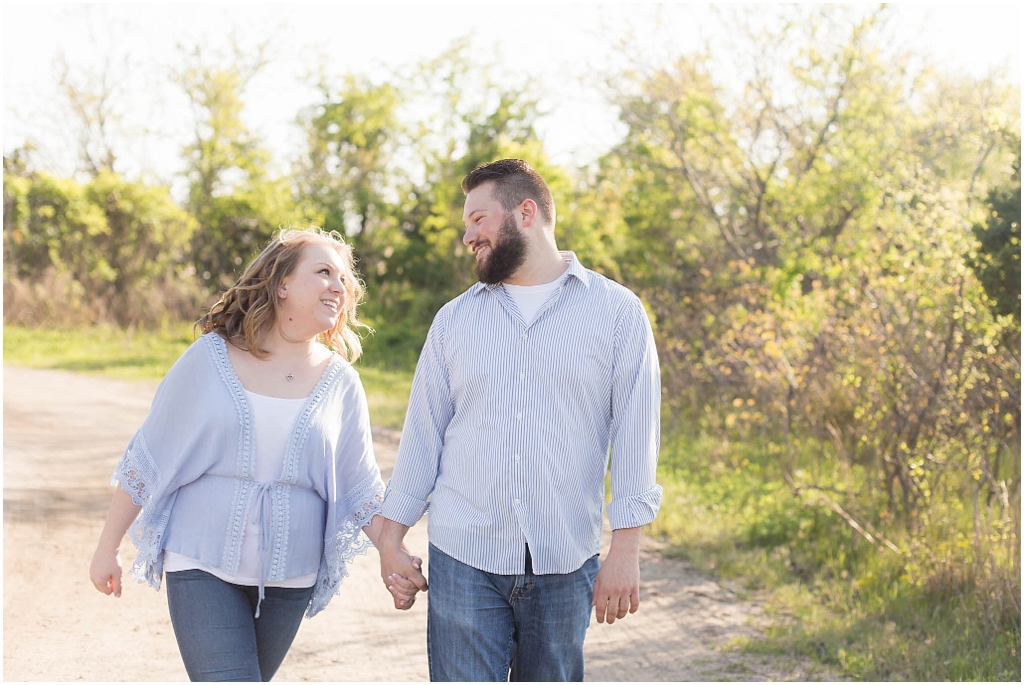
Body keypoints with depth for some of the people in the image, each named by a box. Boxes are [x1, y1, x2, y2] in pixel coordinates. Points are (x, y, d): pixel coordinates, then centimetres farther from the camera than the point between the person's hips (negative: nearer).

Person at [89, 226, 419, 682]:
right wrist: (107, 549, 5)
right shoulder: (210, 358, -4)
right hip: (203, 564, -3)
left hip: (288, 576, 3)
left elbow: (360, 488, 7)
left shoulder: (340, 382, 2)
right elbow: (148, 459, 1)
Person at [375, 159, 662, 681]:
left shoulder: (617, 312, 1)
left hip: (564, 562, -1)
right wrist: (391, 538, 8)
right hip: (464, 560, 2)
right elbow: (423, 432, 12)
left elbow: (634, 435, -2)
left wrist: (625, 551, -8)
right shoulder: (454, 319, 10)